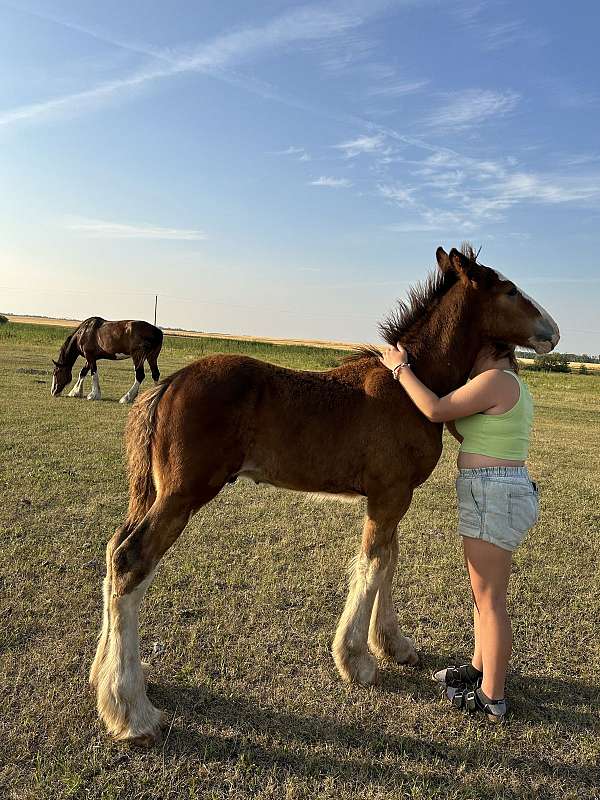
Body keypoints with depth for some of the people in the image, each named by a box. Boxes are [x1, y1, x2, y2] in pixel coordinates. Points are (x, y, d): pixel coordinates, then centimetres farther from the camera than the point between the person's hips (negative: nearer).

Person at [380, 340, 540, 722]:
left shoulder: (496, 379, -15)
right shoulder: (512, 384, 16)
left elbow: (435, 410, -17)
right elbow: (467, 434, 19)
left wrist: (401, 368, -7)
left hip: (491, 497, -10)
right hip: (508, 492, 10)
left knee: (490, 600, 1)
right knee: (484, 592, 22)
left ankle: (492, 698, 15)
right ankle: (480, 668, 38)